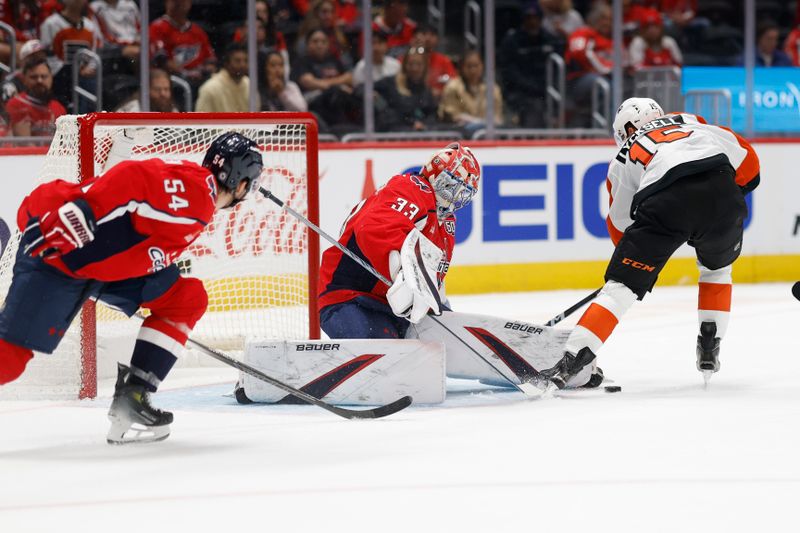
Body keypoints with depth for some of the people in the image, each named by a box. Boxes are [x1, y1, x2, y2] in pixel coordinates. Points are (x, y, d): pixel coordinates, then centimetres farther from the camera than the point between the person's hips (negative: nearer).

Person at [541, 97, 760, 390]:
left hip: (666, 202, -2)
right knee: (717, 268, 32)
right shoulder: (690, 122, 34)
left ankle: (571, 361, -6)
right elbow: (746, 157, 24)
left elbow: (620, 225, 34)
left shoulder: (622, 160, 31)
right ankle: (710, 350, 28)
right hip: (720, 189, 2)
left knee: (621, 285, 5)